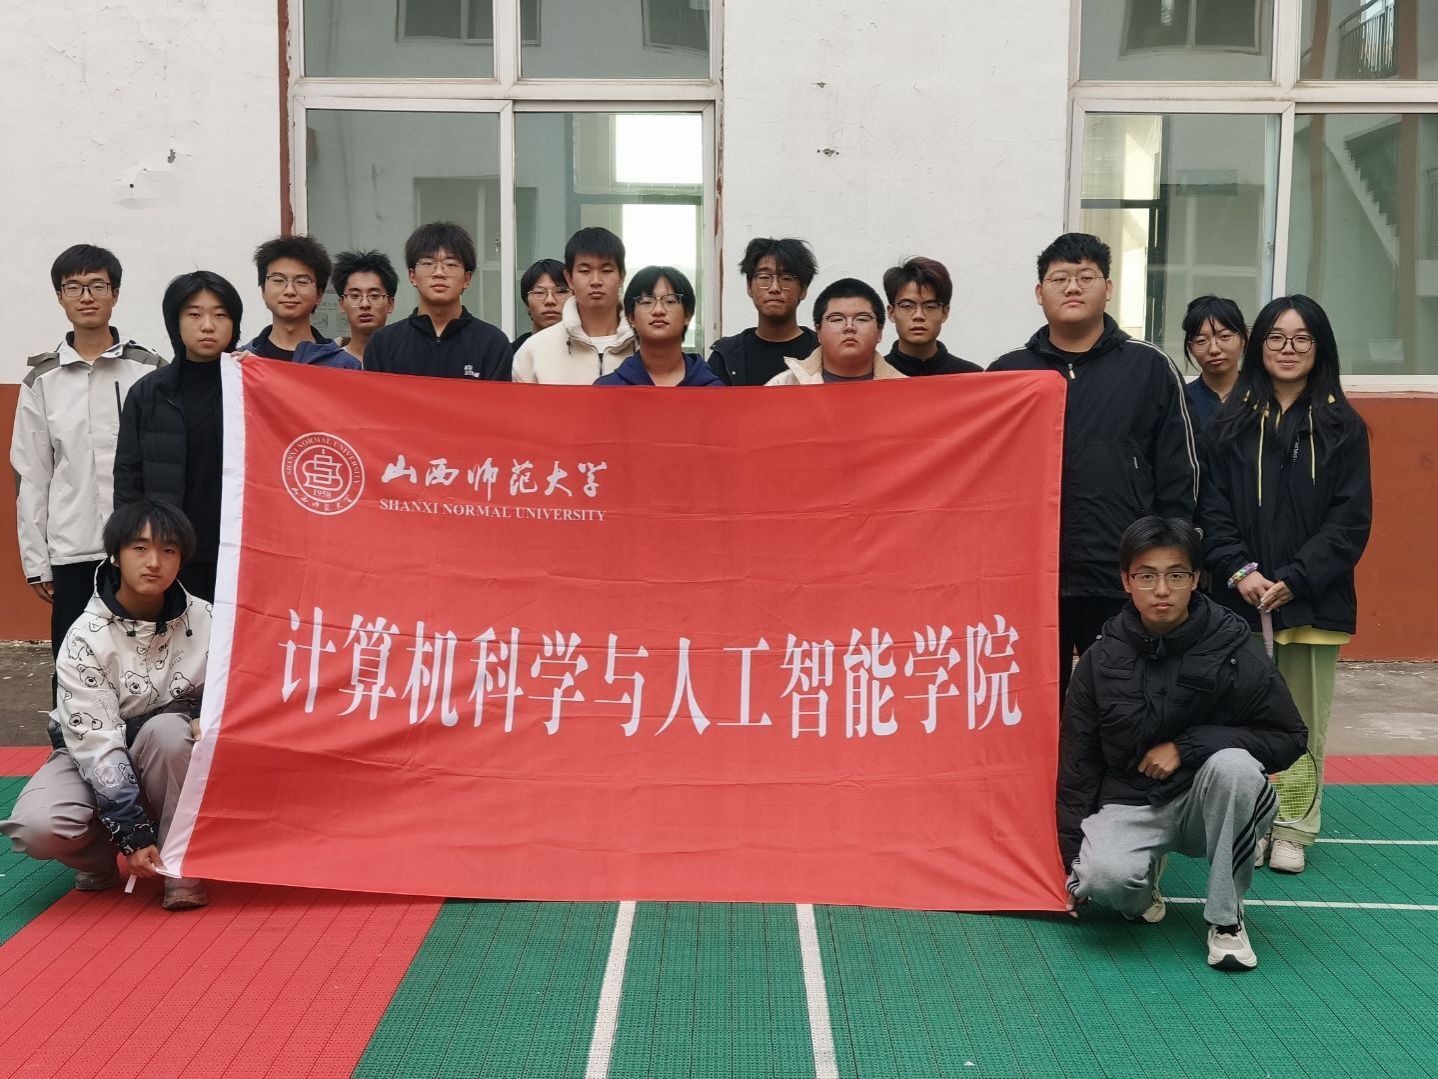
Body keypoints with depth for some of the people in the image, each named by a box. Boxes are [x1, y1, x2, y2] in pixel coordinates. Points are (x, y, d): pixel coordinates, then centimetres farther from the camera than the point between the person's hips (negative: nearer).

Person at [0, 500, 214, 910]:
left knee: (168, 729, -34)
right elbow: (96, 742, -23)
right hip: (94, 756, -1)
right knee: (38, 826, -31)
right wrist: (133, 833, -29)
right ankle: (101, 856, 3)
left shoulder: (203, 621, -13)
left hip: (172, 760, 1)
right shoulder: (86, 638, -20)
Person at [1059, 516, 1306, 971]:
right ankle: (1146, 877, 9)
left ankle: (1226, 917, -15)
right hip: (1128, 803, 0)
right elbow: (1077, 764, 2)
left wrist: (1187, 747, -19)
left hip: (1206, 802, 0)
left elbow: (1288, 739, -8)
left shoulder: (1234, 652, -11)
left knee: (1234, 764, -34)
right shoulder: (1100, 661, -5)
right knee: (1103, 877, -32)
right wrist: (1073, 859, 0)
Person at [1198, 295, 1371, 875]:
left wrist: (1294, 581, -12)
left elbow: (1351, 521, -2)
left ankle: (1292, 832, 16)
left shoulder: (1342, 427, 3)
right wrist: (1240, 571, -13)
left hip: (1313, 601, 0)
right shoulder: (1231, 423, 7)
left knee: (1303, 720, 5)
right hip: (1241, 599, 0)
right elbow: (1212, 509, 3)